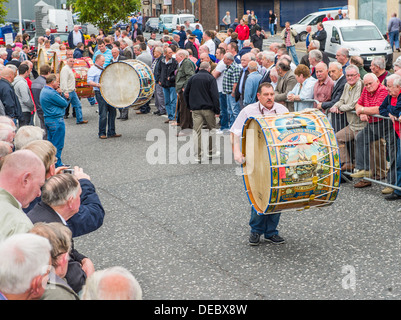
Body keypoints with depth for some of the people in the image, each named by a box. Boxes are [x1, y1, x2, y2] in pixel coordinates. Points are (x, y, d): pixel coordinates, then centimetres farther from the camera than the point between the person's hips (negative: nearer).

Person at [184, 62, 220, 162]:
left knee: (197, 131, 2)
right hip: (208, 108, -3)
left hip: (195, 109, 3)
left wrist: (190, 106, 22)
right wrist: (217, 110, -8)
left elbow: (186, 93, 13)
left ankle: (198, 156, 0)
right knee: (211, 129, 12)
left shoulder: (192, 78, 9)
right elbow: (215, 95, -11)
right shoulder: (210, 78, -4)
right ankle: (211, 153, 18)